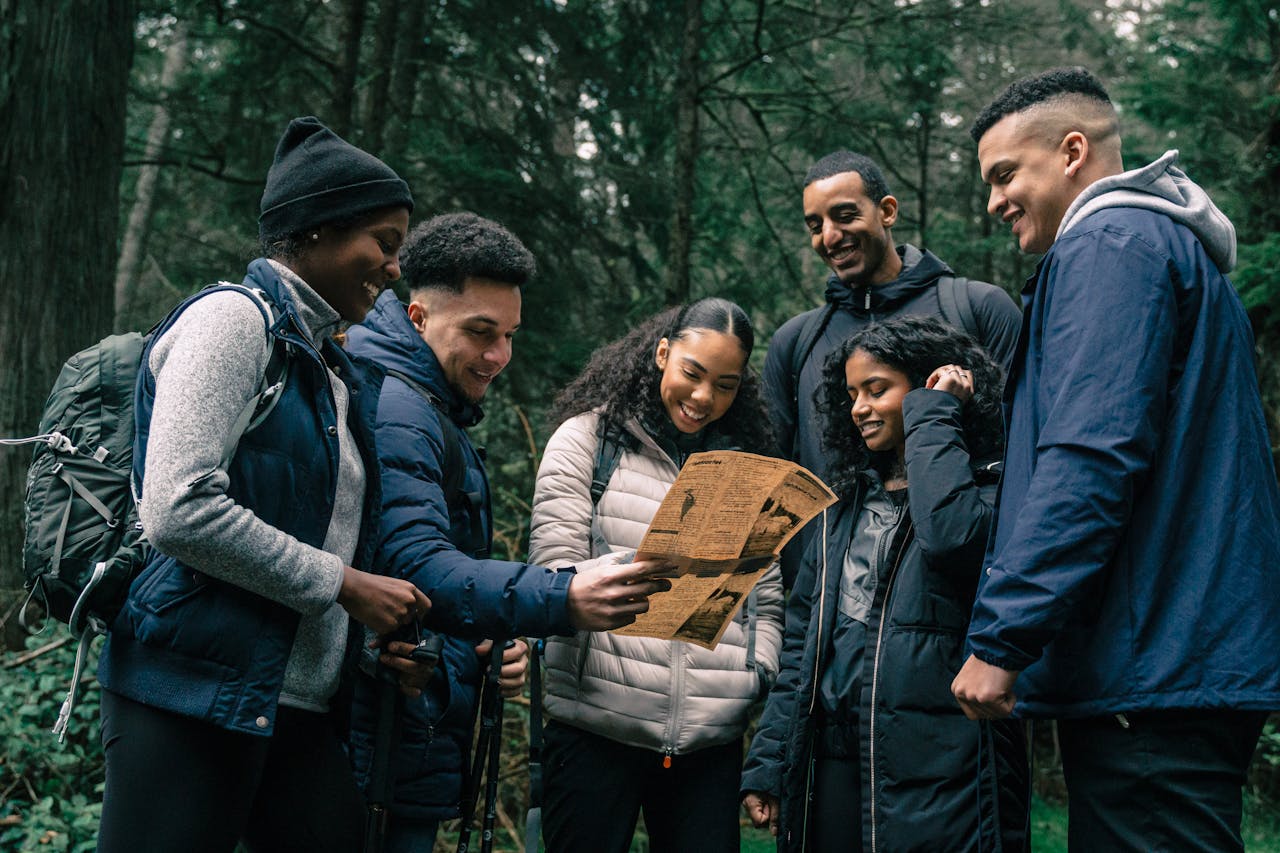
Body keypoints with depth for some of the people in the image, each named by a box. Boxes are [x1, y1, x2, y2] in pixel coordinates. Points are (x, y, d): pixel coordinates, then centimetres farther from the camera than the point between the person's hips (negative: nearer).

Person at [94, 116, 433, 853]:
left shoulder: (330, 365, 18)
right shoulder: (233, 319, -8)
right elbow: (179, 511, -20)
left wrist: (377, 630, 3)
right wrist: (342, 586, -13)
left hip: (303, 709, 8)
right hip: (197, 700, -8)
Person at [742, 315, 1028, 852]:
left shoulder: (985, 487, -3)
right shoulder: (848, 504, 16)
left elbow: (949, 538, -28)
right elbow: (802, 639, 15)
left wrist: (933, 419, -12)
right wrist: (766, 764, 9)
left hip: (938, 772, -6)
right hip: (832, 764, 6)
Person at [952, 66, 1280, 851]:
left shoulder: (1111, 243, -8)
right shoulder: (1177, 248, 24)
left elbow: (1091, 459, -20)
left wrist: (1001, 638, -19)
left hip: (1150, 674, -10)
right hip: (1194, 665, 10)